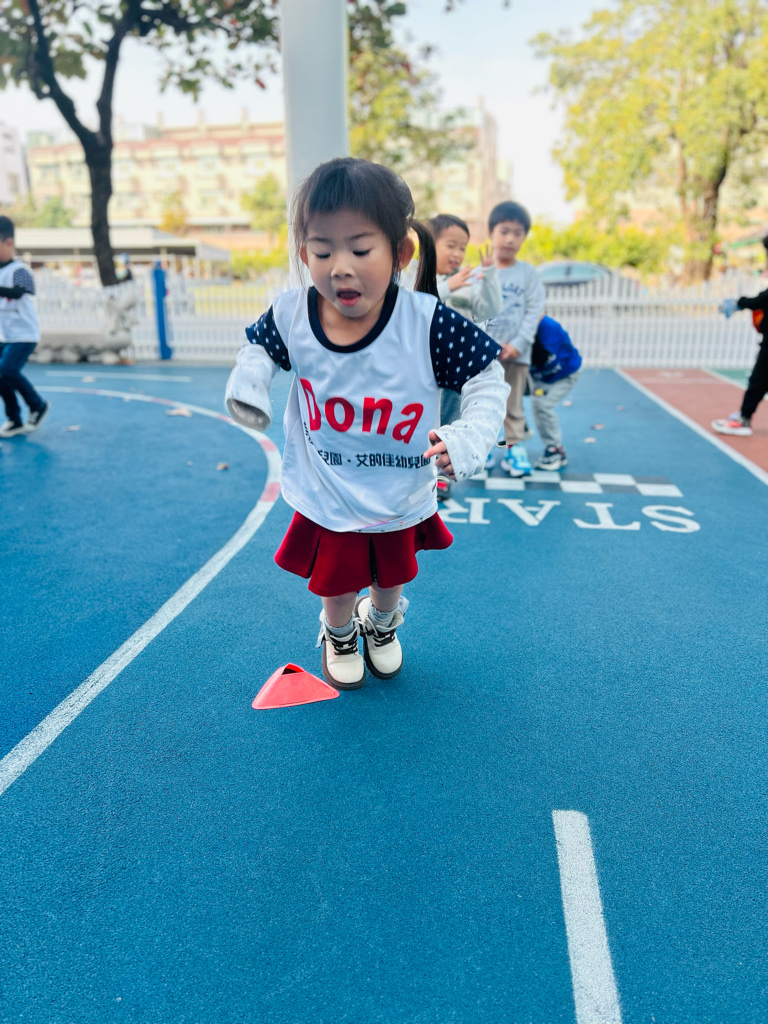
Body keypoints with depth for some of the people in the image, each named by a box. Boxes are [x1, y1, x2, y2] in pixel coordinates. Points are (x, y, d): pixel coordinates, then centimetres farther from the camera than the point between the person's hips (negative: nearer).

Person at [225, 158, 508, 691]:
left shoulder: (428, 322, -26)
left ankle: (382, 626, 63)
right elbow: (260, 344, 6)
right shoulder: (291, 314, -18)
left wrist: (469, 439, -28)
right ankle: (339, 636, 56)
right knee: (335, 586, 19)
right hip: (326, 502, 0)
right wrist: (248, 378, -13)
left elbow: (488, 378, -15)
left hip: (401, 501, 0)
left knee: (390, 581, 26)